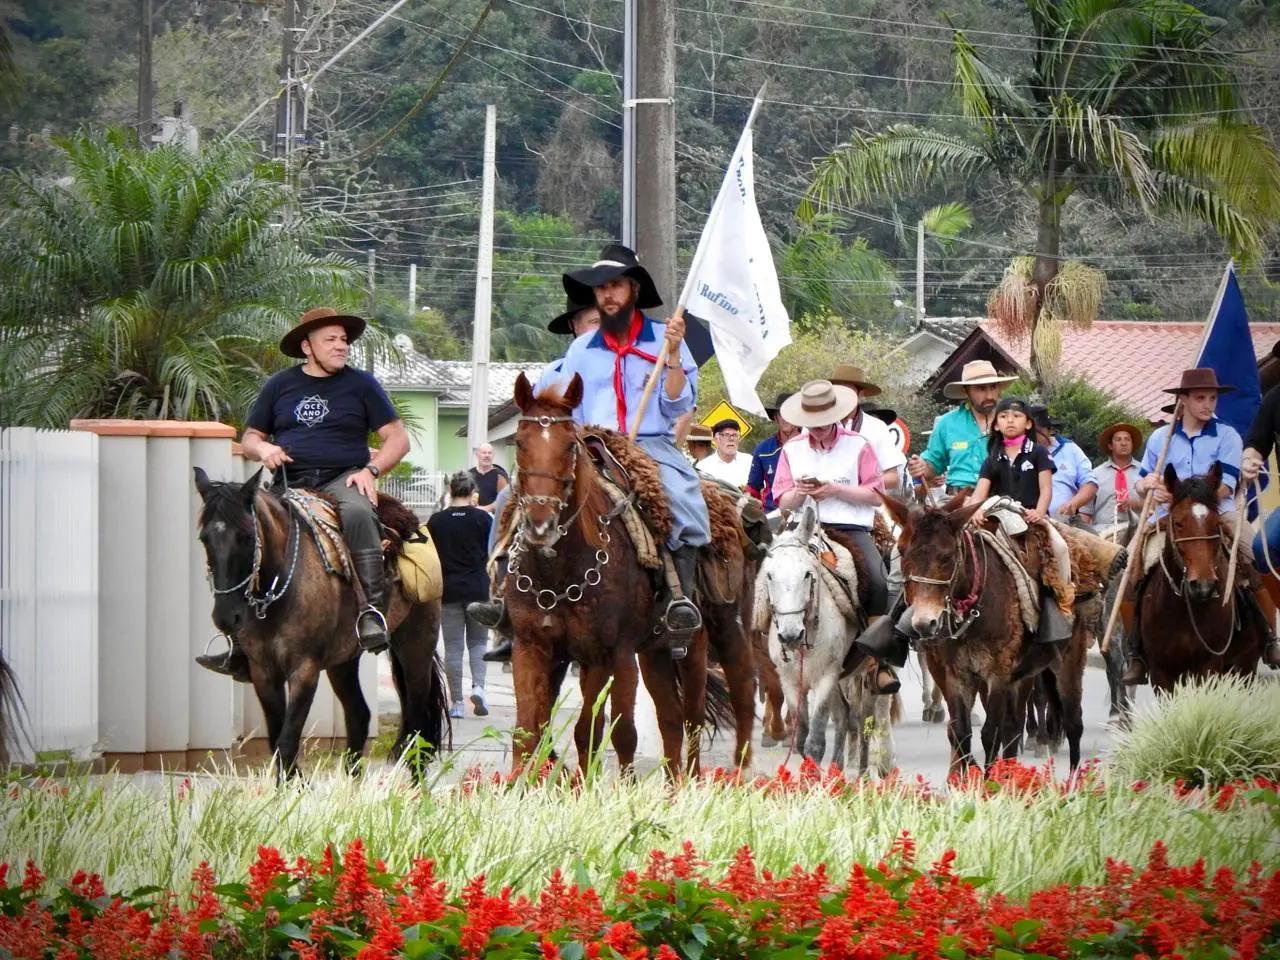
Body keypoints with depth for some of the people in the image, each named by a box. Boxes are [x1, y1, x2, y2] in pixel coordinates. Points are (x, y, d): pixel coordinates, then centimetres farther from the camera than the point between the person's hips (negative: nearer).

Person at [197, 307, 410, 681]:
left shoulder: (361, 384, 9)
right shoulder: (280, 385, 16)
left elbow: (398, 439, 6)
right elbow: (249, 439, 21)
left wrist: (371, 470, -10)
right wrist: (263, 449, -2)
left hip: (343, 479, -3)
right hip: (289, 483, 3)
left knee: (357, 512, -38)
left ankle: (373, 609, -41)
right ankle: (242, 649, -10)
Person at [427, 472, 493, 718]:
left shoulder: (437, 520, -1)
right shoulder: (482, 518, -3)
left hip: (448, 589, 0)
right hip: (478, 588, 0)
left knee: (453, 646, 3)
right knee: (478, 641, 13)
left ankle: (456, 702, 3)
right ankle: (478, 685, -10)